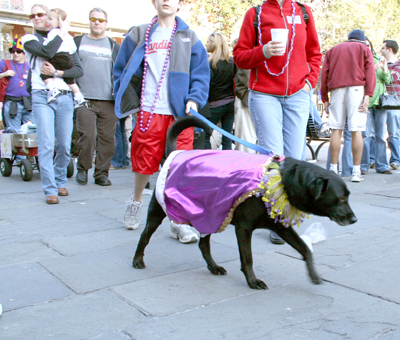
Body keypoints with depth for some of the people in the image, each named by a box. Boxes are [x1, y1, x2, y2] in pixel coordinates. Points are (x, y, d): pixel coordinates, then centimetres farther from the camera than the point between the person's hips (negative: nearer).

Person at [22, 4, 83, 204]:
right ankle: (50, 190, -5)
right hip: (42, 97, -2)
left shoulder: (64, 42, 16)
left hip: (65, 97, 2)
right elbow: (47, 51, -12)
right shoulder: (29, 39, 9)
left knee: (64, 146, 1)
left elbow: (79, 70, 5)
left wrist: (57, 72, -10)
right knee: (46, 145, -10)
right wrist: (62, 32, 0)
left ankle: (60, 182, 20)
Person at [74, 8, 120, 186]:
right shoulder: (77, 42, 13)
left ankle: (102, 173, 11)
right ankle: (82, 169, 11)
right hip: (84, 99, -1)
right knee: (87, 135, -10)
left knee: (107, 138, 0)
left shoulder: (114, 46, 16)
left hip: (108, 100, 2)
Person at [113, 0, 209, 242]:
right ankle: (136, 201, 37)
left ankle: (178, 222, 6)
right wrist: (130, 101, 5)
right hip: (148, 112, 1)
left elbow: (201, 75, 5)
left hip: (179, 113, -1)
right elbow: (121, 70, 15)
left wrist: (194, 100, -10)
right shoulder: (139, 36, 12)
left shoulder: (189, 38, 10)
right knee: (144, 162, 8)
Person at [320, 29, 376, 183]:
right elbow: (370, 71, 1)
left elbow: (324, 74, 13)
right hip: (357, 89, -2)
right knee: (356, 130, -5)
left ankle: (333, 170, 1)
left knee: (336, 130, 2)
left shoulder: (332, 50, 25)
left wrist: (325, 98, 12)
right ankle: (356, 172, -6)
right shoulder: (364, 49, 18)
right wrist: (368, 95, -7)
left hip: (336, 89, 2)